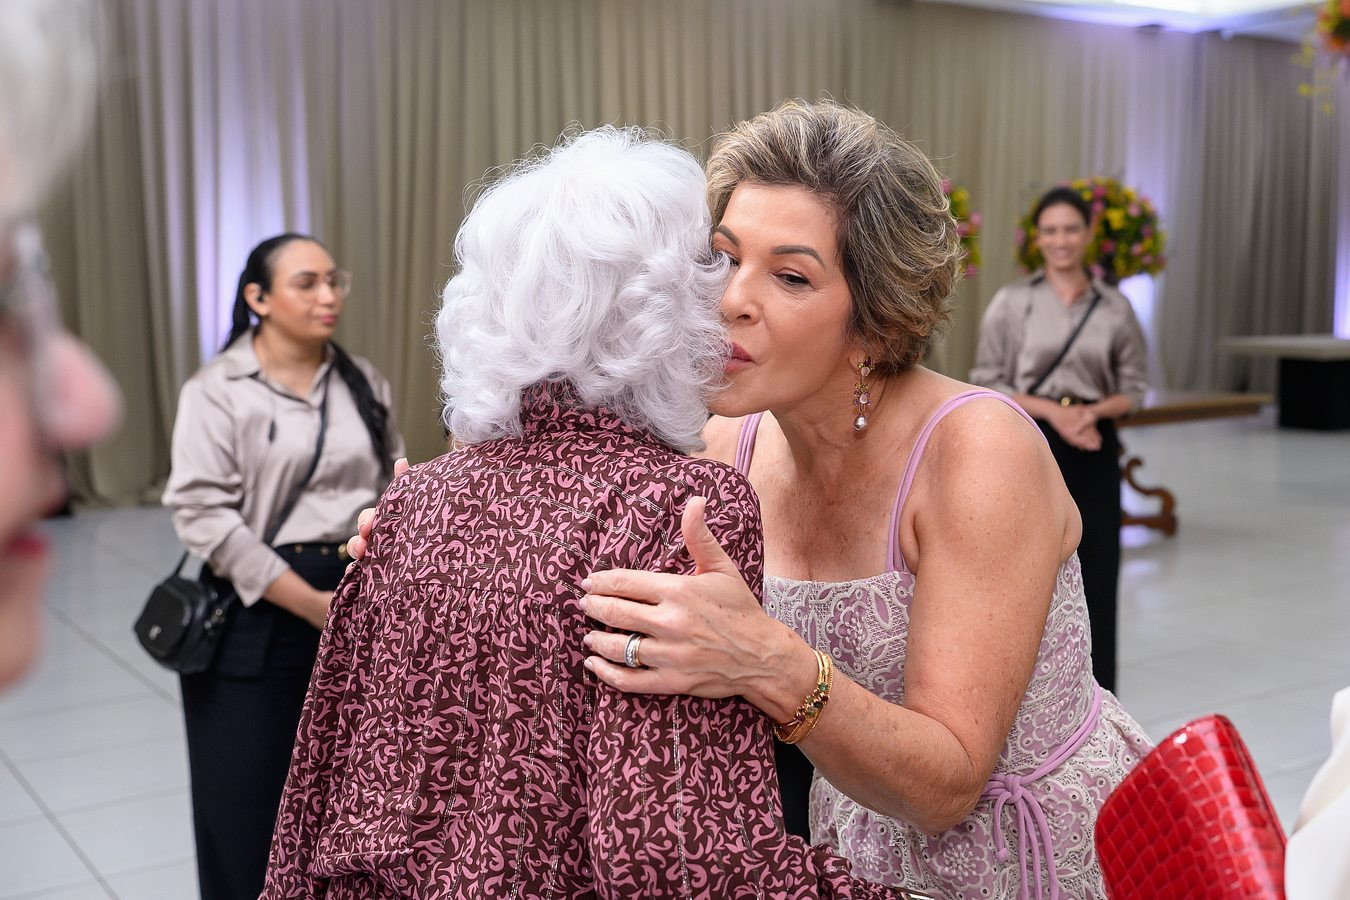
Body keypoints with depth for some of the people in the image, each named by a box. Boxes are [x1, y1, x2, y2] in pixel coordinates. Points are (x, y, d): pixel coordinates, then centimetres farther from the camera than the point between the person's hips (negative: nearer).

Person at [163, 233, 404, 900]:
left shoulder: (363, 382, 8)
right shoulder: (218, 389, -6)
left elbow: (394, 485, 13)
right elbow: (202, 513, -15)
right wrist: (309, 602, -19)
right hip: (257, 613, -4)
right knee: (247, 792, 5)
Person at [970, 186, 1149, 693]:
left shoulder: (1115, 308, 5)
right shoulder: (1011, 302, 0)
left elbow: (1134, 388, 8)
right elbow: (986, 384, -3)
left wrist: (1092, 411, -11)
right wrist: (1051, 410, -14)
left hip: (1094, 450, 2)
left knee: (1095, 574, 3)